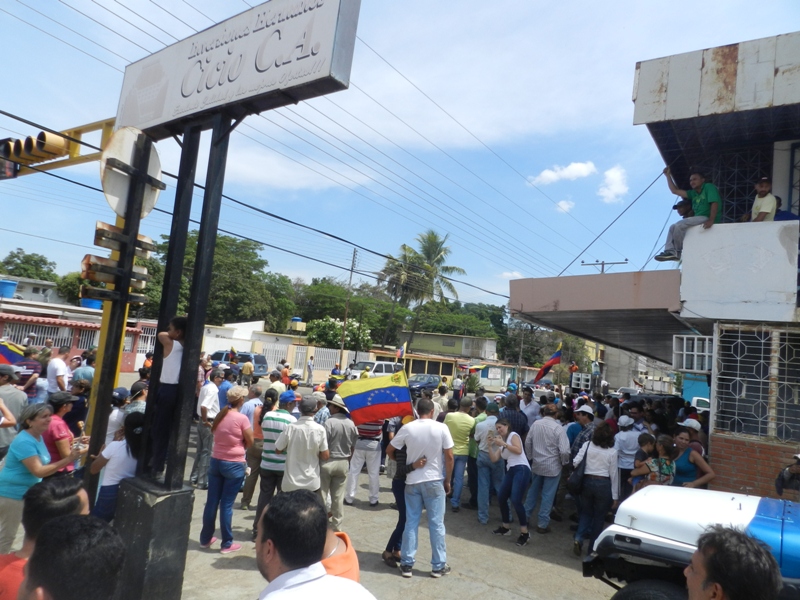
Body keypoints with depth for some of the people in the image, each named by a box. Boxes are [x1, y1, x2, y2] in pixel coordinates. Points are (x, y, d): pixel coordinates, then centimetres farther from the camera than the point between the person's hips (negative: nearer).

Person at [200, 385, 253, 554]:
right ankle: (227, 544, 13)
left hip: (215, 461, 6)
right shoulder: (241, 418, -16)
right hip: (234, 465, -6)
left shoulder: (220, 415, 2)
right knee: (226, 504, 2)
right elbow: (250, 443, -9)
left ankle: (205, 539, 27)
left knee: (212, 501, 14)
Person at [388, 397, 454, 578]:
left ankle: (406, 564, 17)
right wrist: (447, 481, 4)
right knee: (436, 524, 8)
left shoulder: (407, 428, -6)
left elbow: (389, 450, 1)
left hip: (412, 481, 1)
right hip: (434, 481, -1)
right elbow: (449, 457, -7)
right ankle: (439, 566, 17)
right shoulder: (441, 428, -9)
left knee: (411, 523, 11)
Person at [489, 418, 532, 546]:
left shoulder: (513, 435, 3)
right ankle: (506, 527, 23)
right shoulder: (502, 442, 24)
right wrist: (490, 445, 6)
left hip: (521, 469, -9)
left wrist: (503, 444, -14)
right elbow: (494, 459, 14)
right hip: (511, 471, 9)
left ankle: (524, 532, -13)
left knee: (515, 500, -19)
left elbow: (518, 450, -15)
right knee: (501, 497, 7)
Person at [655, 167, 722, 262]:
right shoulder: (694, 193, 21)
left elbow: (714, 203, -16)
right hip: (699, 219, 9)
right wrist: (668, 176, 15)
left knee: (680, 225, -22)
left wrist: (711, 220, -28)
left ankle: (677, 252, -9)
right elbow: (675, 191, 17)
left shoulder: (709, 187, -3)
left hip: (707, 219, -9)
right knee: (673, 227, 4)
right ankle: (670, 251, -14)